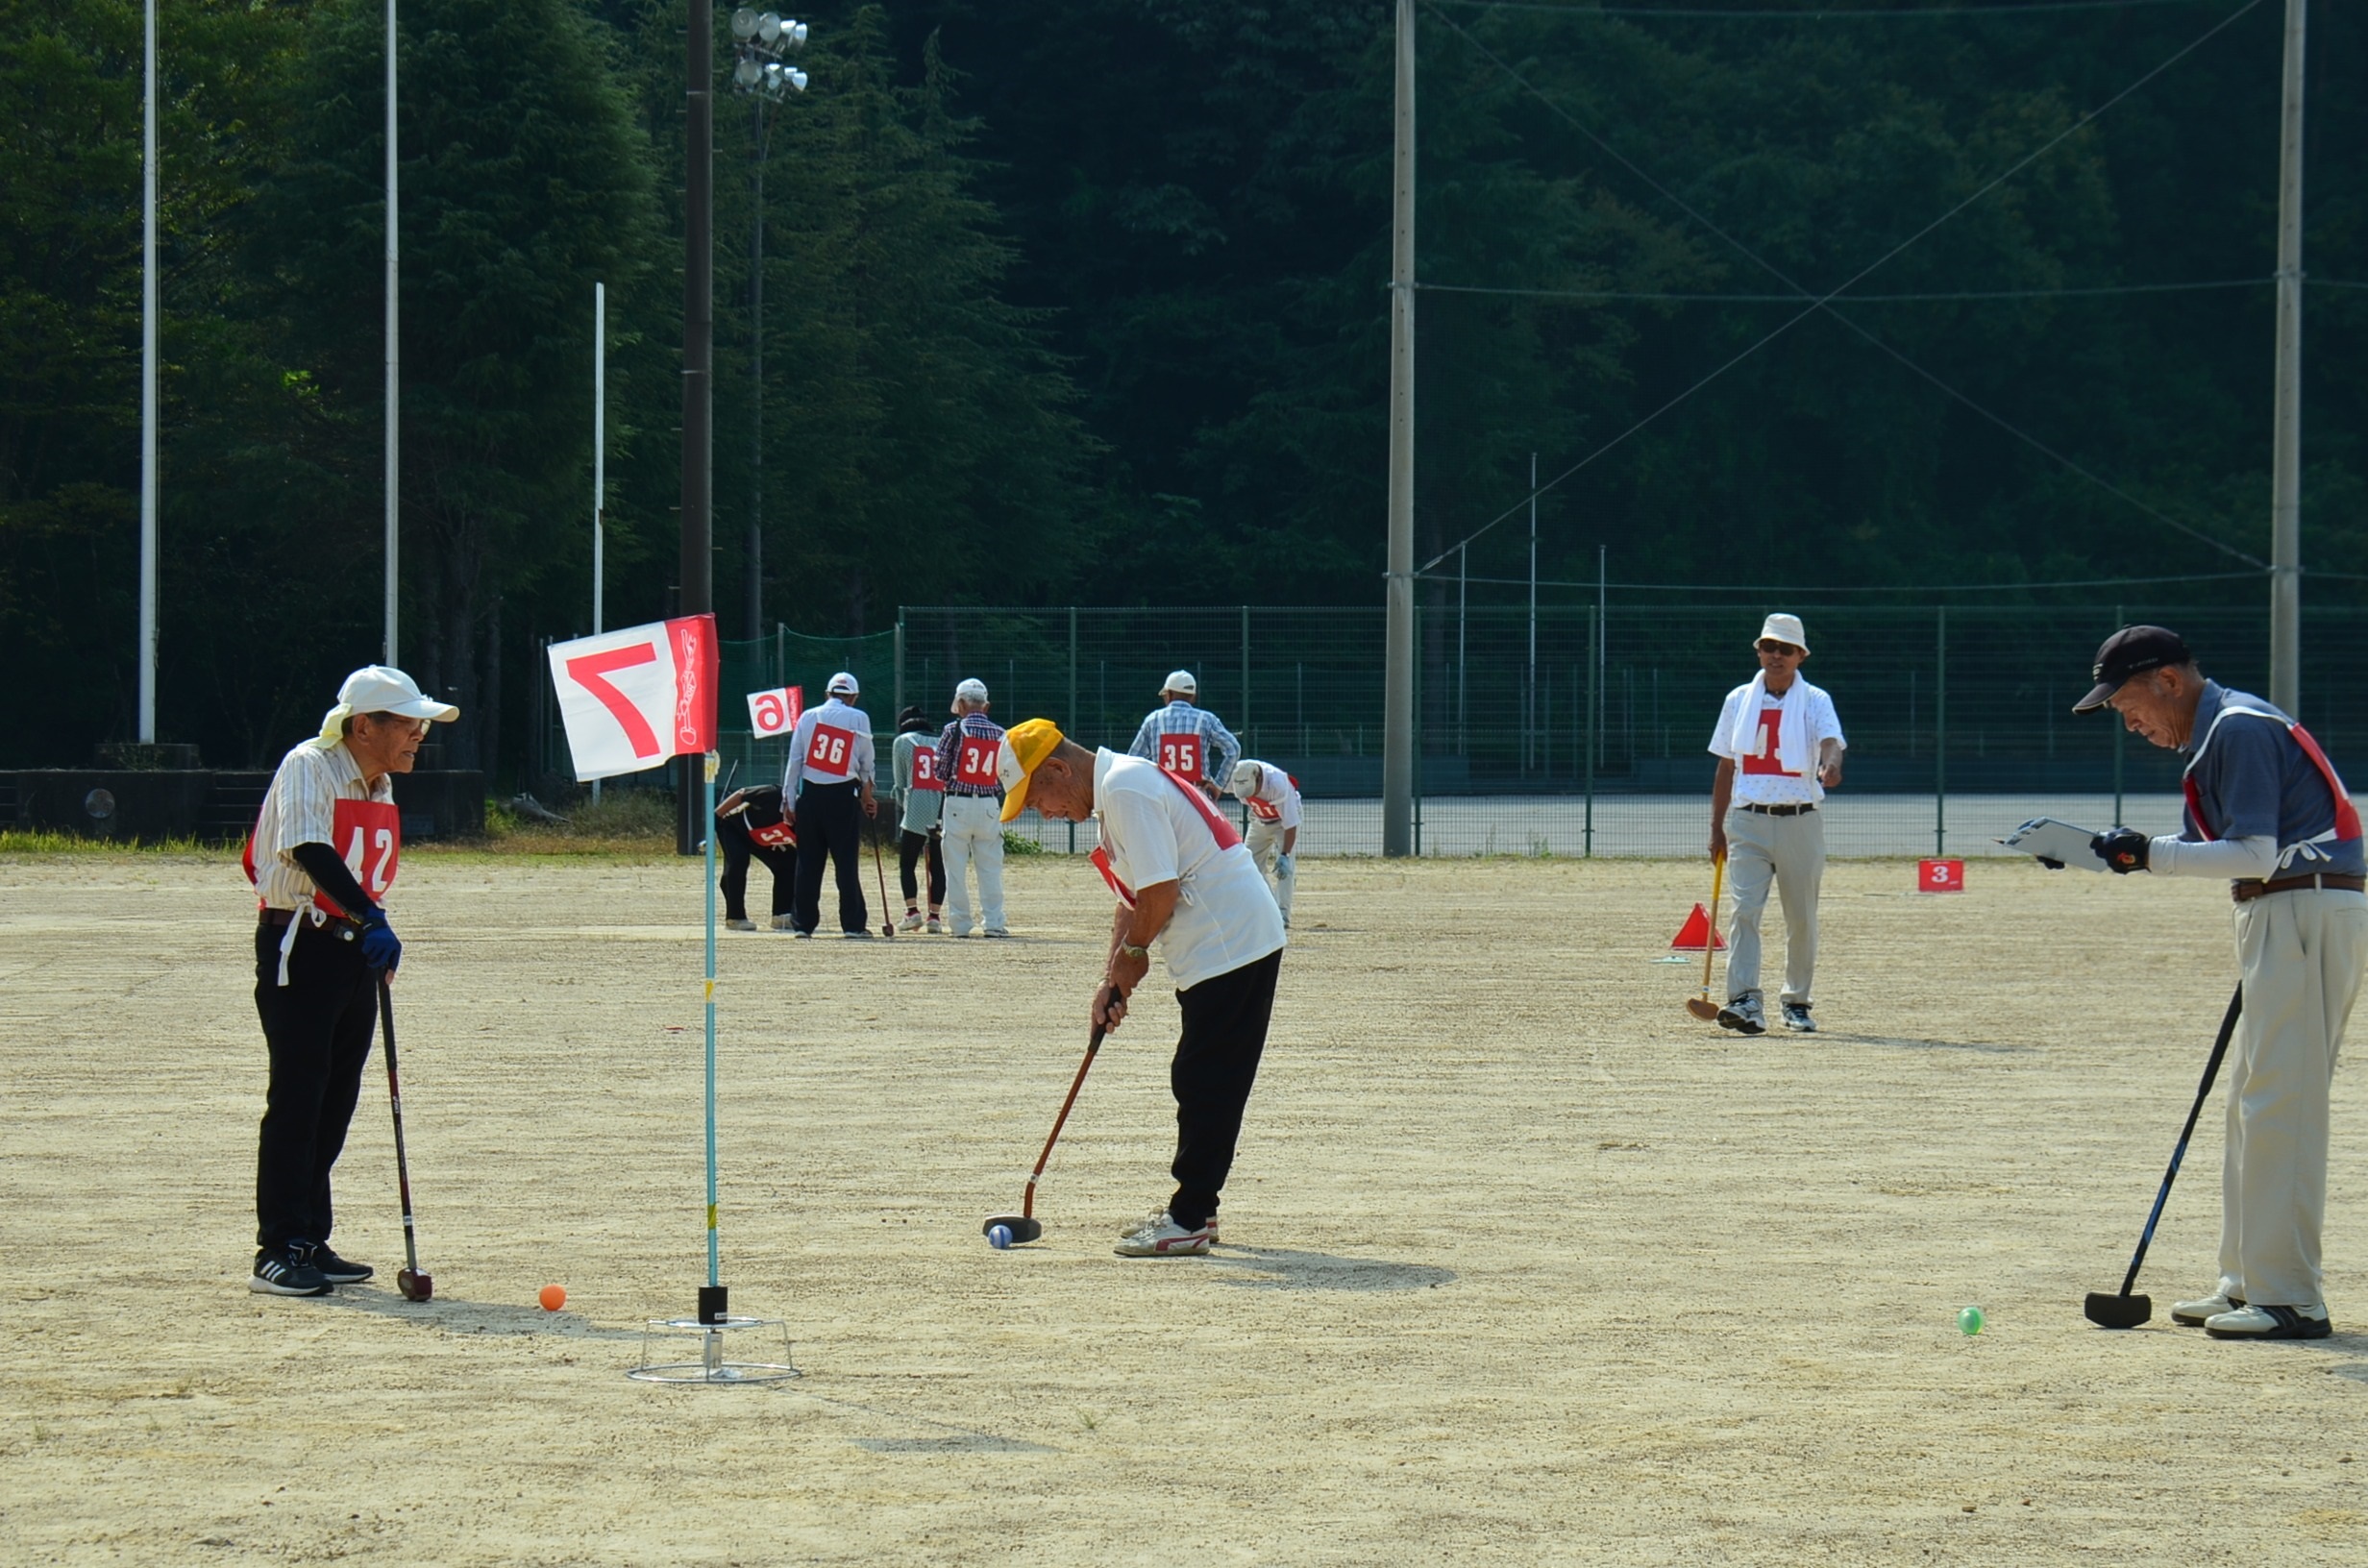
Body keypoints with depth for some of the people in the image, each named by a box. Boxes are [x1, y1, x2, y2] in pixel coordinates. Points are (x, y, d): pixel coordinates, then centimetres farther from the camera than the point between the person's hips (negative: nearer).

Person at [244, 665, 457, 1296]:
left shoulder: (381, 787, 13)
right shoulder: (309, 767, -12)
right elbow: (310, 852, -27)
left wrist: (374, 943, 13)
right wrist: (372, 920, -38)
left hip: (354, 952, 8)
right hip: (299, 951, -8)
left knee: (335, 1102, 10)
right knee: (296, 1097, -10)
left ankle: (311, 1243, 16)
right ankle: (278, 1250, -9)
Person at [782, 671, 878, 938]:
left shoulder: (808, 717, 6)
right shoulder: (859, 718, 2)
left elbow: (794, 761, 4)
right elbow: (866, 763, 8)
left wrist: (789, 802, 6)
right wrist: (867, 795, 22)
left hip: (809, 794, 2)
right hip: (843, 796, -2)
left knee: (808, 863, 6)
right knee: (847, 861, 0)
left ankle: (802, 923, 6)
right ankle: (853, 924, -1)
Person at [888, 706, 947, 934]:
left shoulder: (903, 742, 8)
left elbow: (900, 781, 8)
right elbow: (949, 780, 15)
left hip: (916, 813, -4)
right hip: (943, 813, 4)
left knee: (906, 864, 4)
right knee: (938, 867, 7)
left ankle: (912, 911, -7)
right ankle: (935, 915, 2)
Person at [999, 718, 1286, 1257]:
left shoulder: (1126, 790, -16)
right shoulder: (1116, 791, 18)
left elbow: (1161, 890, -22)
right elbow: (1133, 899, 20)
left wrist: (1133, 952, -5)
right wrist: (1112, 978, 9)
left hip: (1231, 945, -11)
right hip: (1240, 945, 11)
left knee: (1202, 1082, -7)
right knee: (1204, 1084, 16)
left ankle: (1189, 1222, -4)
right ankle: (1194, 1208, 23)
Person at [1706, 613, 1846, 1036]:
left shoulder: (1814, 700, 2)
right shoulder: (1739, 700, 10)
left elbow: (1831, 740, -18)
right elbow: (1725, 766, 14)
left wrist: (1830, 765, -42)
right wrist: (1716, 827, 11)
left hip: (1800, 822, -1)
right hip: (1748, 822, 1)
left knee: (1801, 918, 6)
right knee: (1745, 909, -13)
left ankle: (1797, 1003, 21)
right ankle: (1746, 1001, -21)